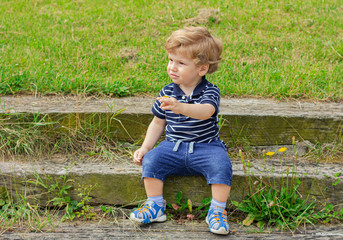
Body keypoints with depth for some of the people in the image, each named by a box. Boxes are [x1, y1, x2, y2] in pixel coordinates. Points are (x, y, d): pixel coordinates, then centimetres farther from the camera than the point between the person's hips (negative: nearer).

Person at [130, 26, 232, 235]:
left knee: (221, 165, -31)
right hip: (173, 146, 3)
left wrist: (180, 107, -51)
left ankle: (217, 210, -15)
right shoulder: (167, 93, 4)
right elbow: (158, 123, 15)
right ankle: (156, 206, -7)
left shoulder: (210, 92, -10)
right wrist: (145, 148, 5)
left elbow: (205, 112, -33)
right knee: (151, 160, -22)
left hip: (205, 147, -3)